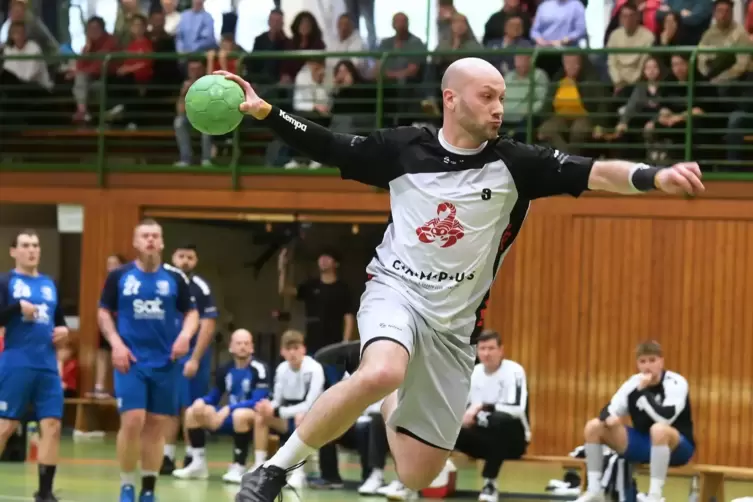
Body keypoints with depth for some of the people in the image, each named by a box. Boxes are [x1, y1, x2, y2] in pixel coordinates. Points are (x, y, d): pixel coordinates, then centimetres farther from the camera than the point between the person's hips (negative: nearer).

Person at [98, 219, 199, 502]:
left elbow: (191, 312, 10)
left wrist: (185, 335, -10)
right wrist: (116, 343, -6)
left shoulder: (175, 278, 4)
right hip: (131, 361, -2)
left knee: (157, 425, 5)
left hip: (165, 363, 2)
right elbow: (104, 312, 8)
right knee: (133, 421, -14)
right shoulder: (119, 276, 1)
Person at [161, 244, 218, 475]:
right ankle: (167, 456, 10)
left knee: (191, 409, -1)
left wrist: (194, 359, -14)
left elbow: (208, 326, -10)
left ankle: (191, 458, 6)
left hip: (191, 354, -5)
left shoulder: (201, 288, -8)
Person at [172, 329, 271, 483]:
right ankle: (198, 464, -4)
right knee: (193, 411, -4)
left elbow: (258, 402, -21)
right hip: (231, 416, 7)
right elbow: (214, 396, 14)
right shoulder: (225, 370, 6)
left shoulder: (259, 369, -15)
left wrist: (229, 409, -27)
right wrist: (202, 402, -10)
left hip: (253, 418, -7)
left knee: (240, 414, -40)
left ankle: (238, 468, -31)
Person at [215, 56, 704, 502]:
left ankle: (393, 403, 41)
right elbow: (327, 146, 8)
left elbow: (595, 172, -17)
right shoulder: (404, 148, -4)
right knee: (380, 373, -39)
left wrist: (656, 177, -35)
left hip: (454, 322, 2)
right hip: (396, 291, -2)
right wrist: (265, 112, -3)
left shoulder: (515, 164, -6)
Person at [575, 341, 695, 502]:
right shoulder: (633, 383, 1)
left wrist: (644, 390, -28)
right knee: (593, 427, -6)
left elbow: (664, 418, -30)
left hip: (676, 448, -6)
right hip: (643, 445, 6)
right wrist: (608, 418, -20)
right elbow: (610, 410, 4)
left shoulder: (676, 383, -16)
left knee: (659, 429, -42)